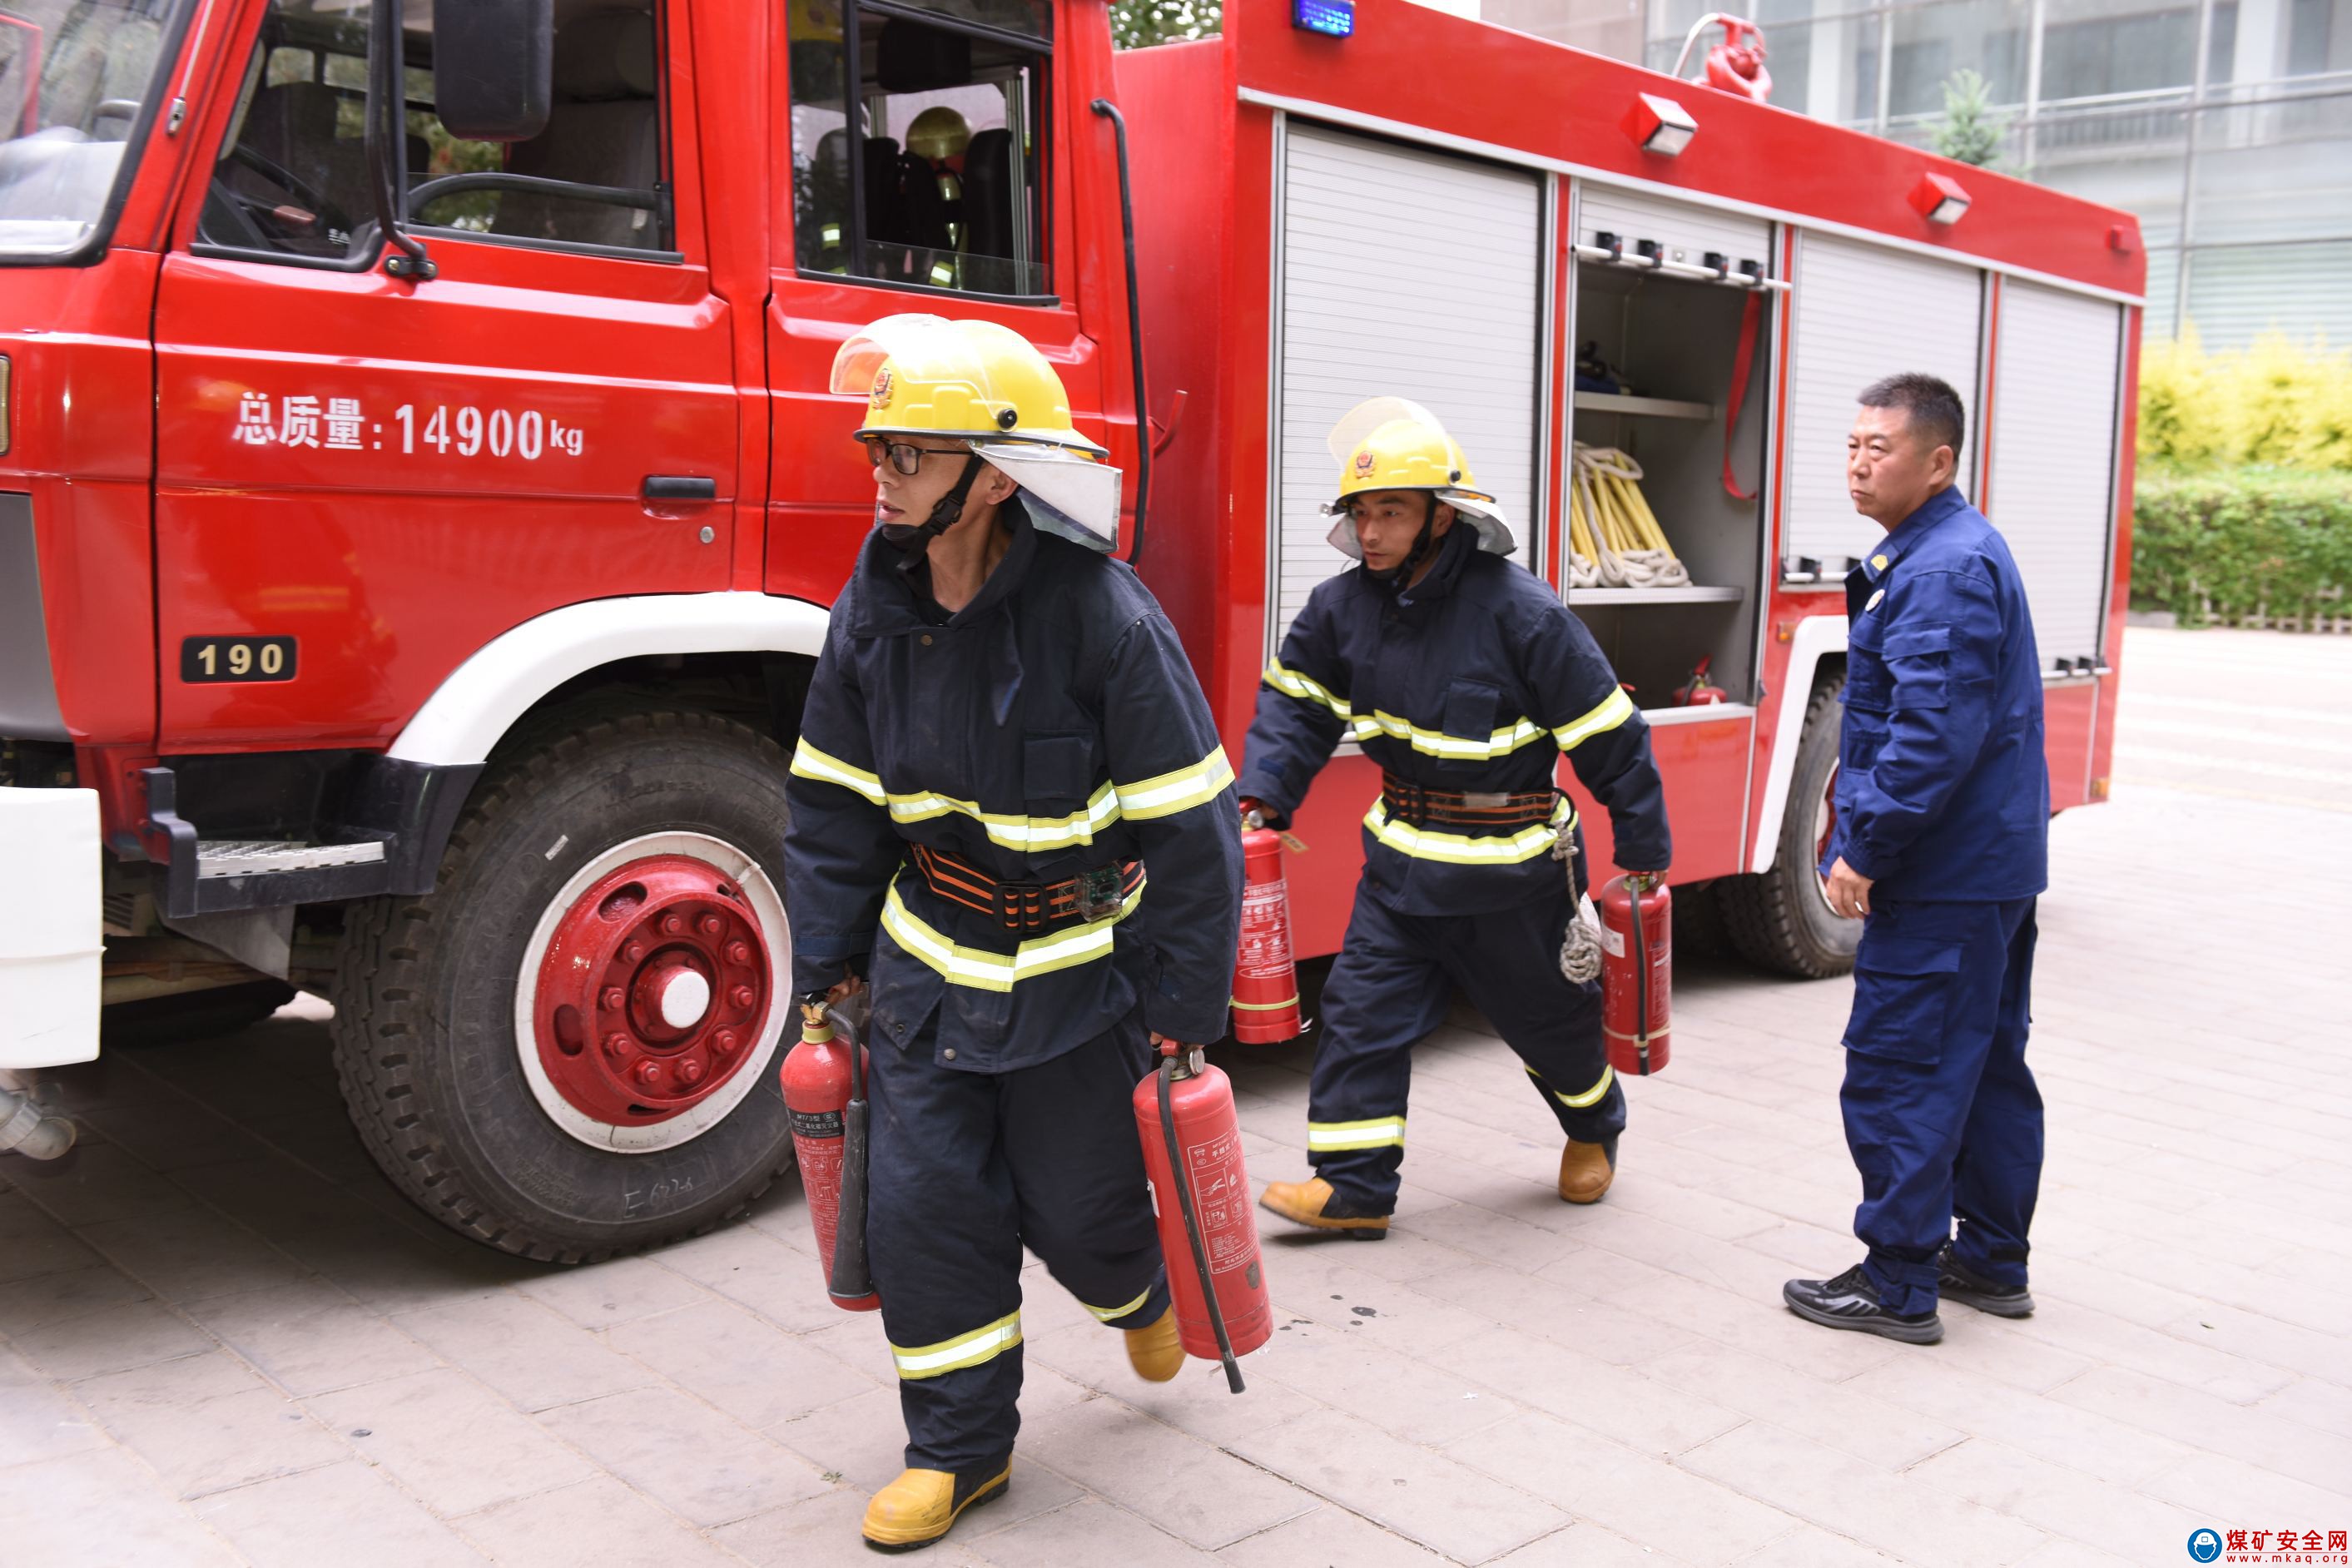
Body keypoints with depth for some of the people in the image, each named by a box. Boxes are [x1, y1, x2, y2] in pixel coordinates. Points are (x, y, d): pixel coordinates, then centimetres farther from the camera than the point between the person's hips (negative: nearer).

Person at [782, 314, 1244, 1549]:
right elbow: (834, 801, 6)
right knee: (924, 1202, 4)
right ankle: (959, 1445, 22)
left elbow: (1189, 825, -17)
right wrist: (828, 959, 6)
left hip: (1075, 973, -4)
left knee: (1076, 1205, 10)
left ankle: (1141, 1285, 47)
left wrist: (1181, 1004, -15)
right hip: (930, 967, 4)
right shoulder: (875, 610, -5)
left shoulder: (1102, 616, -22)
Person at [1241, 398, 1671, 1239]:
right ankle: (1354, 1187, 7)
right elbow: (1295, 705, 4)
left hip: (1511, 865, -4)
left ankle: (1594, 1129, 45)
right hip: (1405, 857, 4)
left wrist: (1643, 849, -9)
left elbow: (1609, 735, -14)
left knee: (1549, 1013, 15)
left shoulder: (1519, 610, -20)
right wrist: (1262, 798, -12)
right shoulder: (1343, 605, -5)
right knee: (1363, 1006, -1)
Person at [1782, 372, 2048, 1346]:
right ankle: (1992, 1263, 29)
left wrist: (1865, 848, -20)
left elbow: (1934, 736, -26)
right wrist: (1865, 833, 21)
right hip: (1998, 864, 11)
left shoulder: (1944, 572, -19)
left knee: (1897, 1074, -3)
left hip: (1943, 877, -11)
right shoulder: (1954, 552, 15)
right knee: (1984, 1064, 17)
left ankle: (1898, 1285, 6)